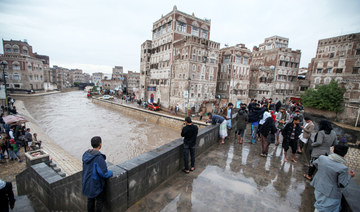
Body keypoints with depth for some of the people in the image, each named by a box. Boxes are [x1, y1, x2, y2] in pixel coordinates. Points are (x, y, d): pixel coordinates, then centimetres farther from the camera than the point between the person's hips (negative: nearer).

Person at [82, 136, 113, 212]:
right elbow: (104, 174, -27)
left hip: (86, 183, 7)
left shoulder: (86, 154, -6)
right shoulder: (98, 157, -31)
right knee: (100, 199, 16)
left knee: (90, 199, 26)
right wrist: (110, 172, -6)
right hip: (95, 184, -7)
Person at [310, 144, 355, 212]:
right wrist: (349, 176, 3)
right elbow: (342, 184, -12)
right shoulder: (343, 168, -24)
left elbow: (315, 163, 12)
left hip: (319, 186, 4)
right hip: (330, 193, -4)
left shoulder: (322, 158, -11)